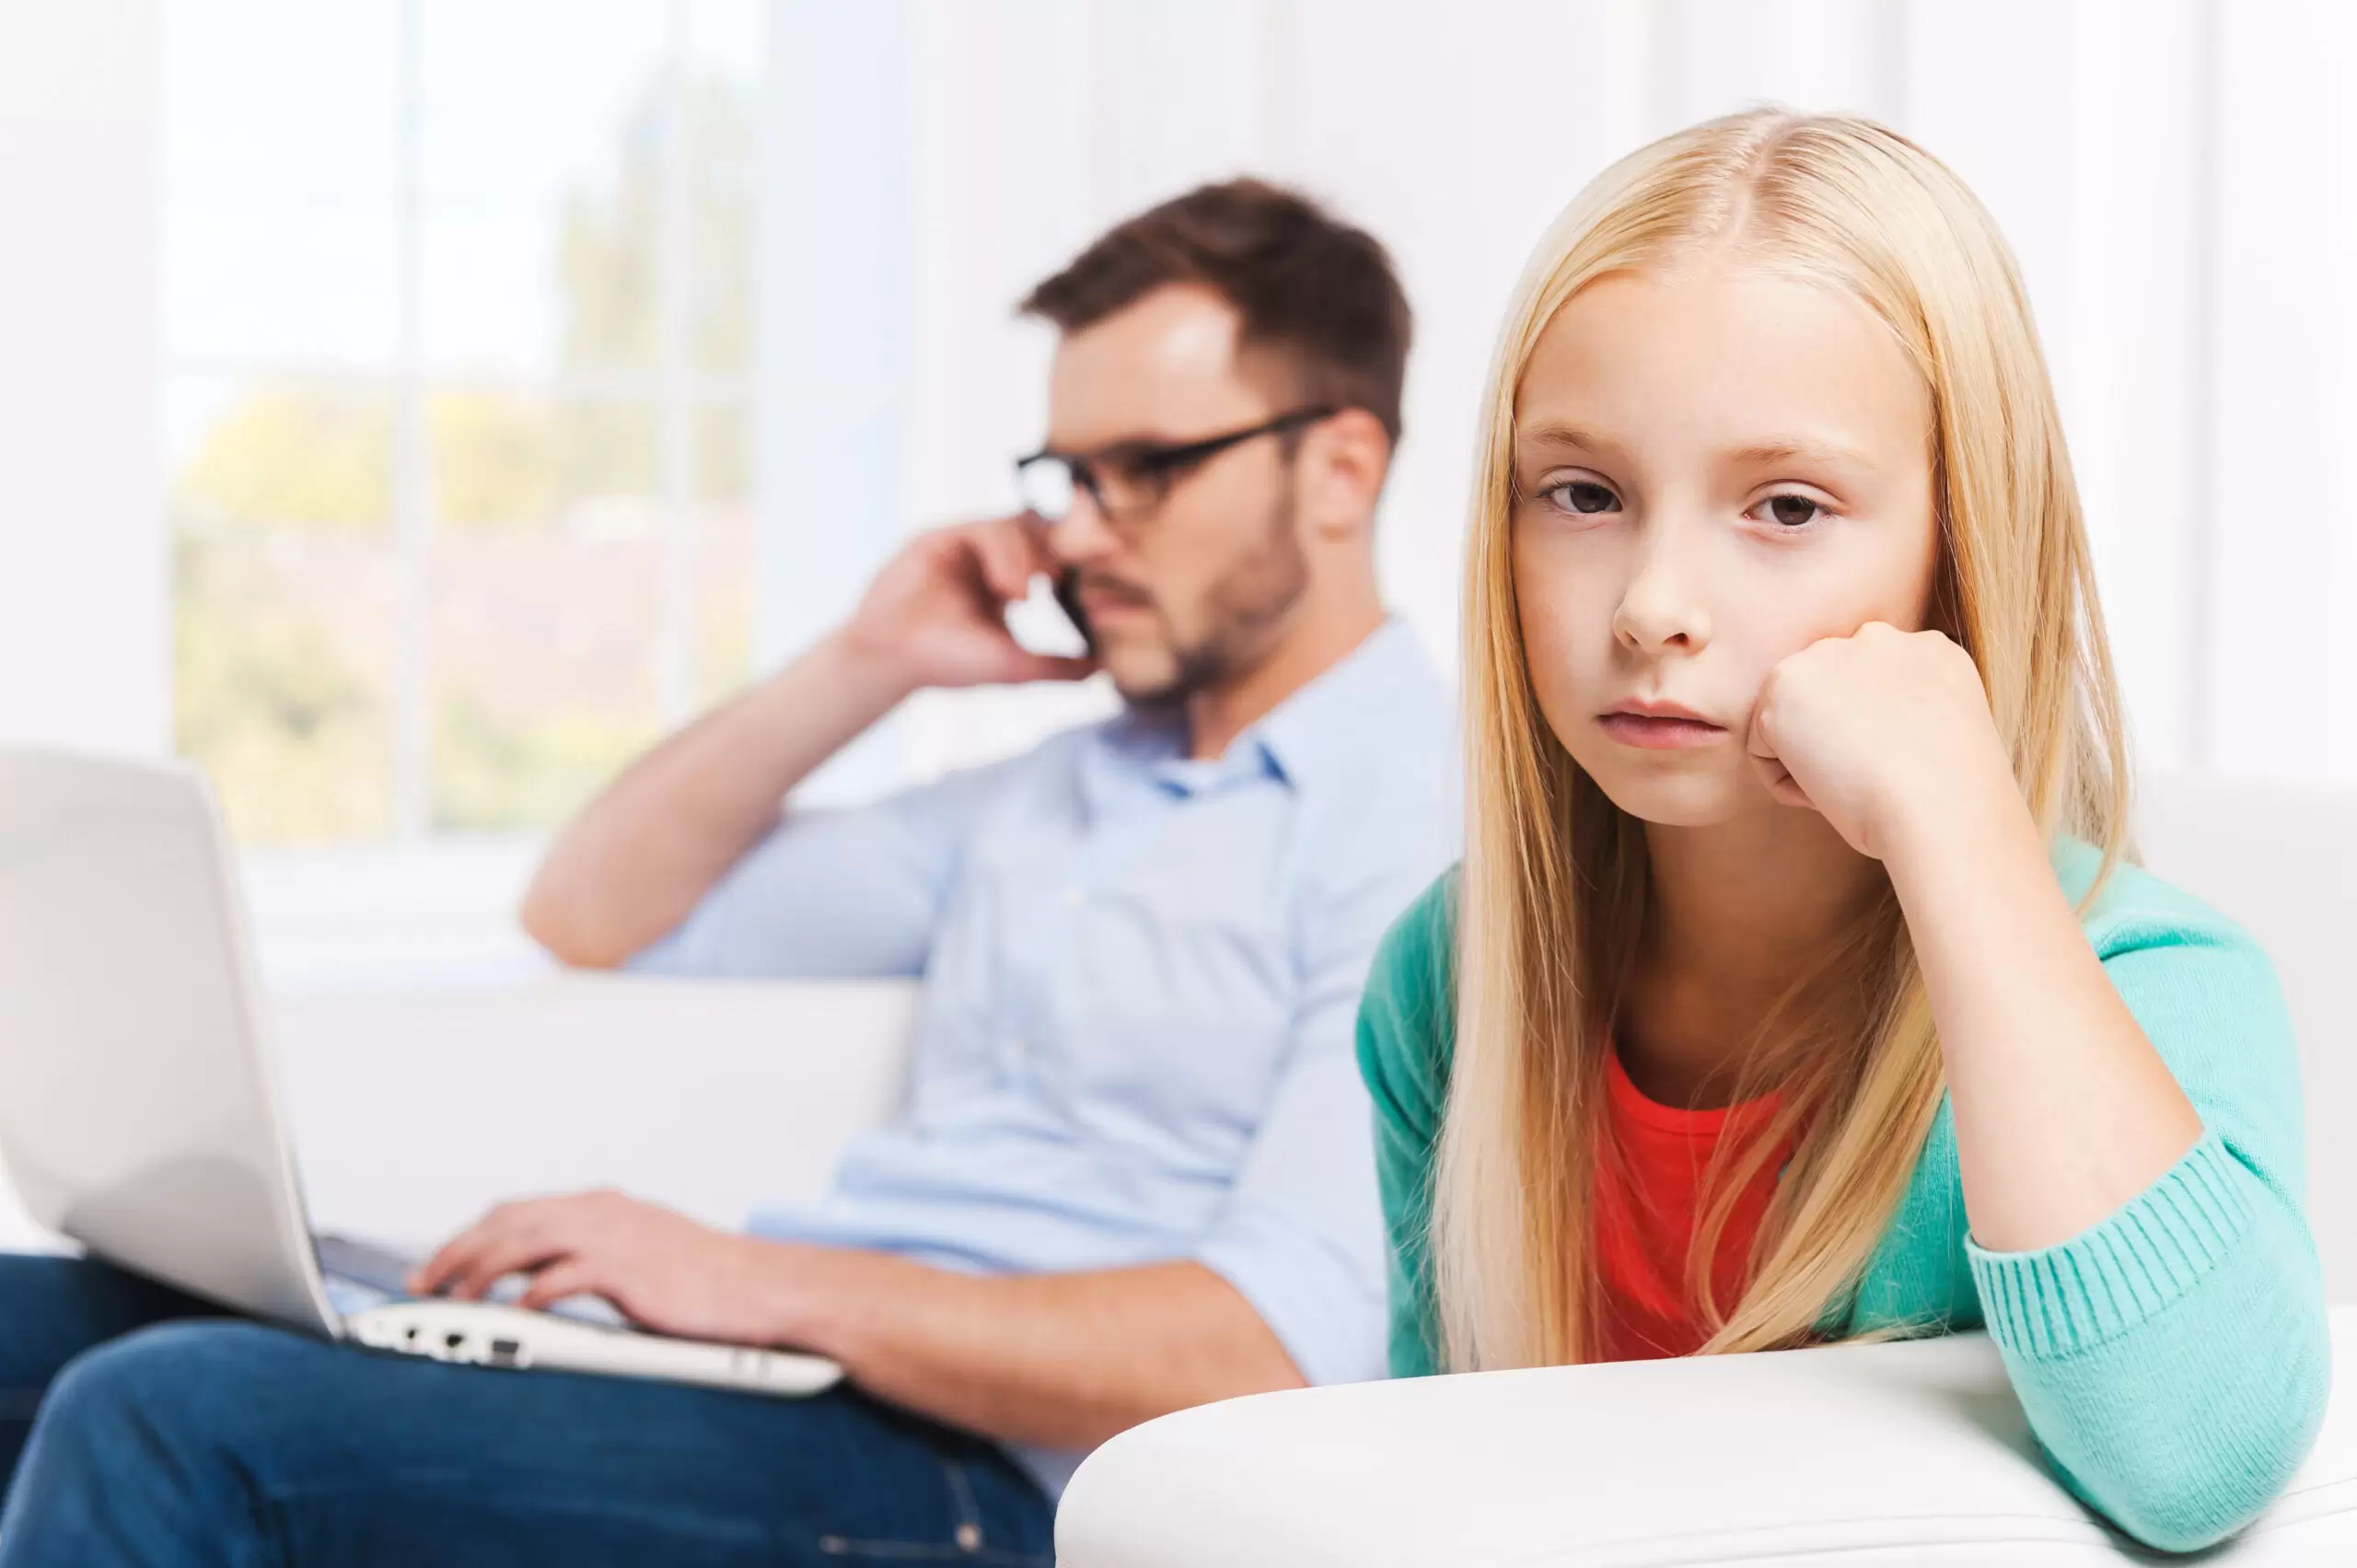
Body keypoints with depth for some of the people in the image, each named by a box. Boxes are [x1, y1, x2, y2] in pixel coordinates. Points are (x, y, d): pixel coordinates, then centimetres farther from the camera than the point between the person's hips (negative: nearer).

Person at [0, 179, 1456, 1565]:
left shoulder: (1419, 827, -5)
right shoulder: (1066, 783, 23)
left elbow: (1277, 1353, -18)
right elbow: (595, 919, 27)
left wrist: (771, 1282, -20)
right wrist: (863, 667, 14)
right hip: (794, 1368, 8)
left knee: (179, 1417, -26)